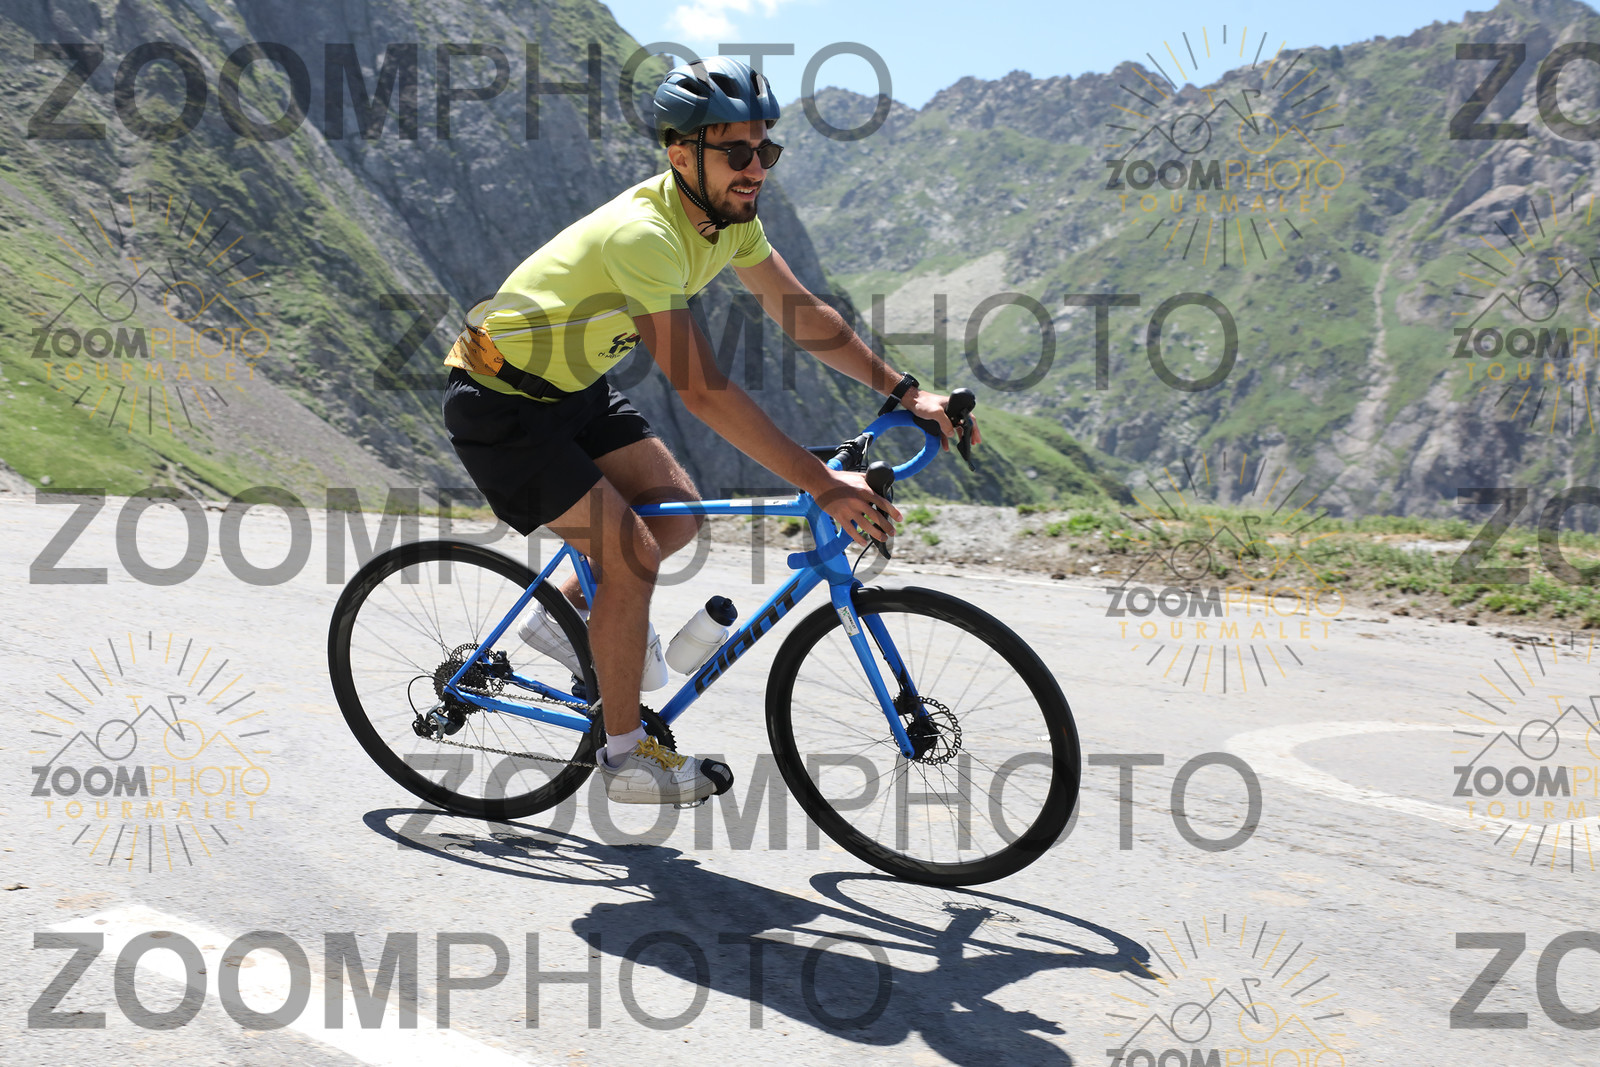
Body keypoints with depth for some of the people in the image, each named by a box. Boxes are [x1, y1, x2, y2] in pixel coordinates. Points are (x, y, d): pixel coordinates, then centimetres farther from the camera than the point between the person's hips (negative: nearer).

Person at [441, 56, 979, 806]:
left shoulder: (727, 215, -6)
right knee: (631, 557, -13)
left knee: (678, 515, 3)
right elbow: (700, 389, -39)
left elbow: (805, 318, 1)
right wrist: (820, 485, -40)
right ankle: (625, 756, 2)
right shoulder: (642, 235, -34)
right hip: (500, 403, -9)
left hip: (573, 389, 9)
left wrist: (905, 391, -7)